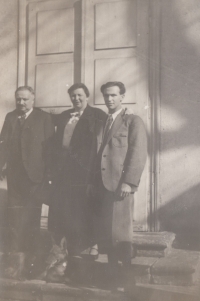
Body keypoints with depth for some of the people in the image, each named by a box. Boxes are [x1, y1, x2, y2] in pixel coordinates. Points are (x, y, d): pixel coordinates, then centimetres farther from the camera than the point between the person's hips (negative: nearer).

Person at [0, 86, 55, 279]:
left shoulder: (44, 118, 0)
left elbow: (50, 147, -6)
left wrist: (49, 173, -11)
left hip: (34, 174, -3)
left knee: (30, 218, 3)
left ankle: (27, 259, 11)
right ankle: (16, 258, 17)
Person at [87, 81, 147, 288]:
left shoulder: (133, 121, 2)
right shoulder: (101, 124, 22)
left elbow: (138, 154, -8)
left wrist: (129, 182, -16)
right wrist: (91, 181, 9)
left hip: (120, 185, -6)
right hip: (101, 185, 6)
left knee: (120, 233, -6)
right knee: (104, 234, 6)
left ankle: (127, 275, 8)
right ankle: (112, 273, 17)